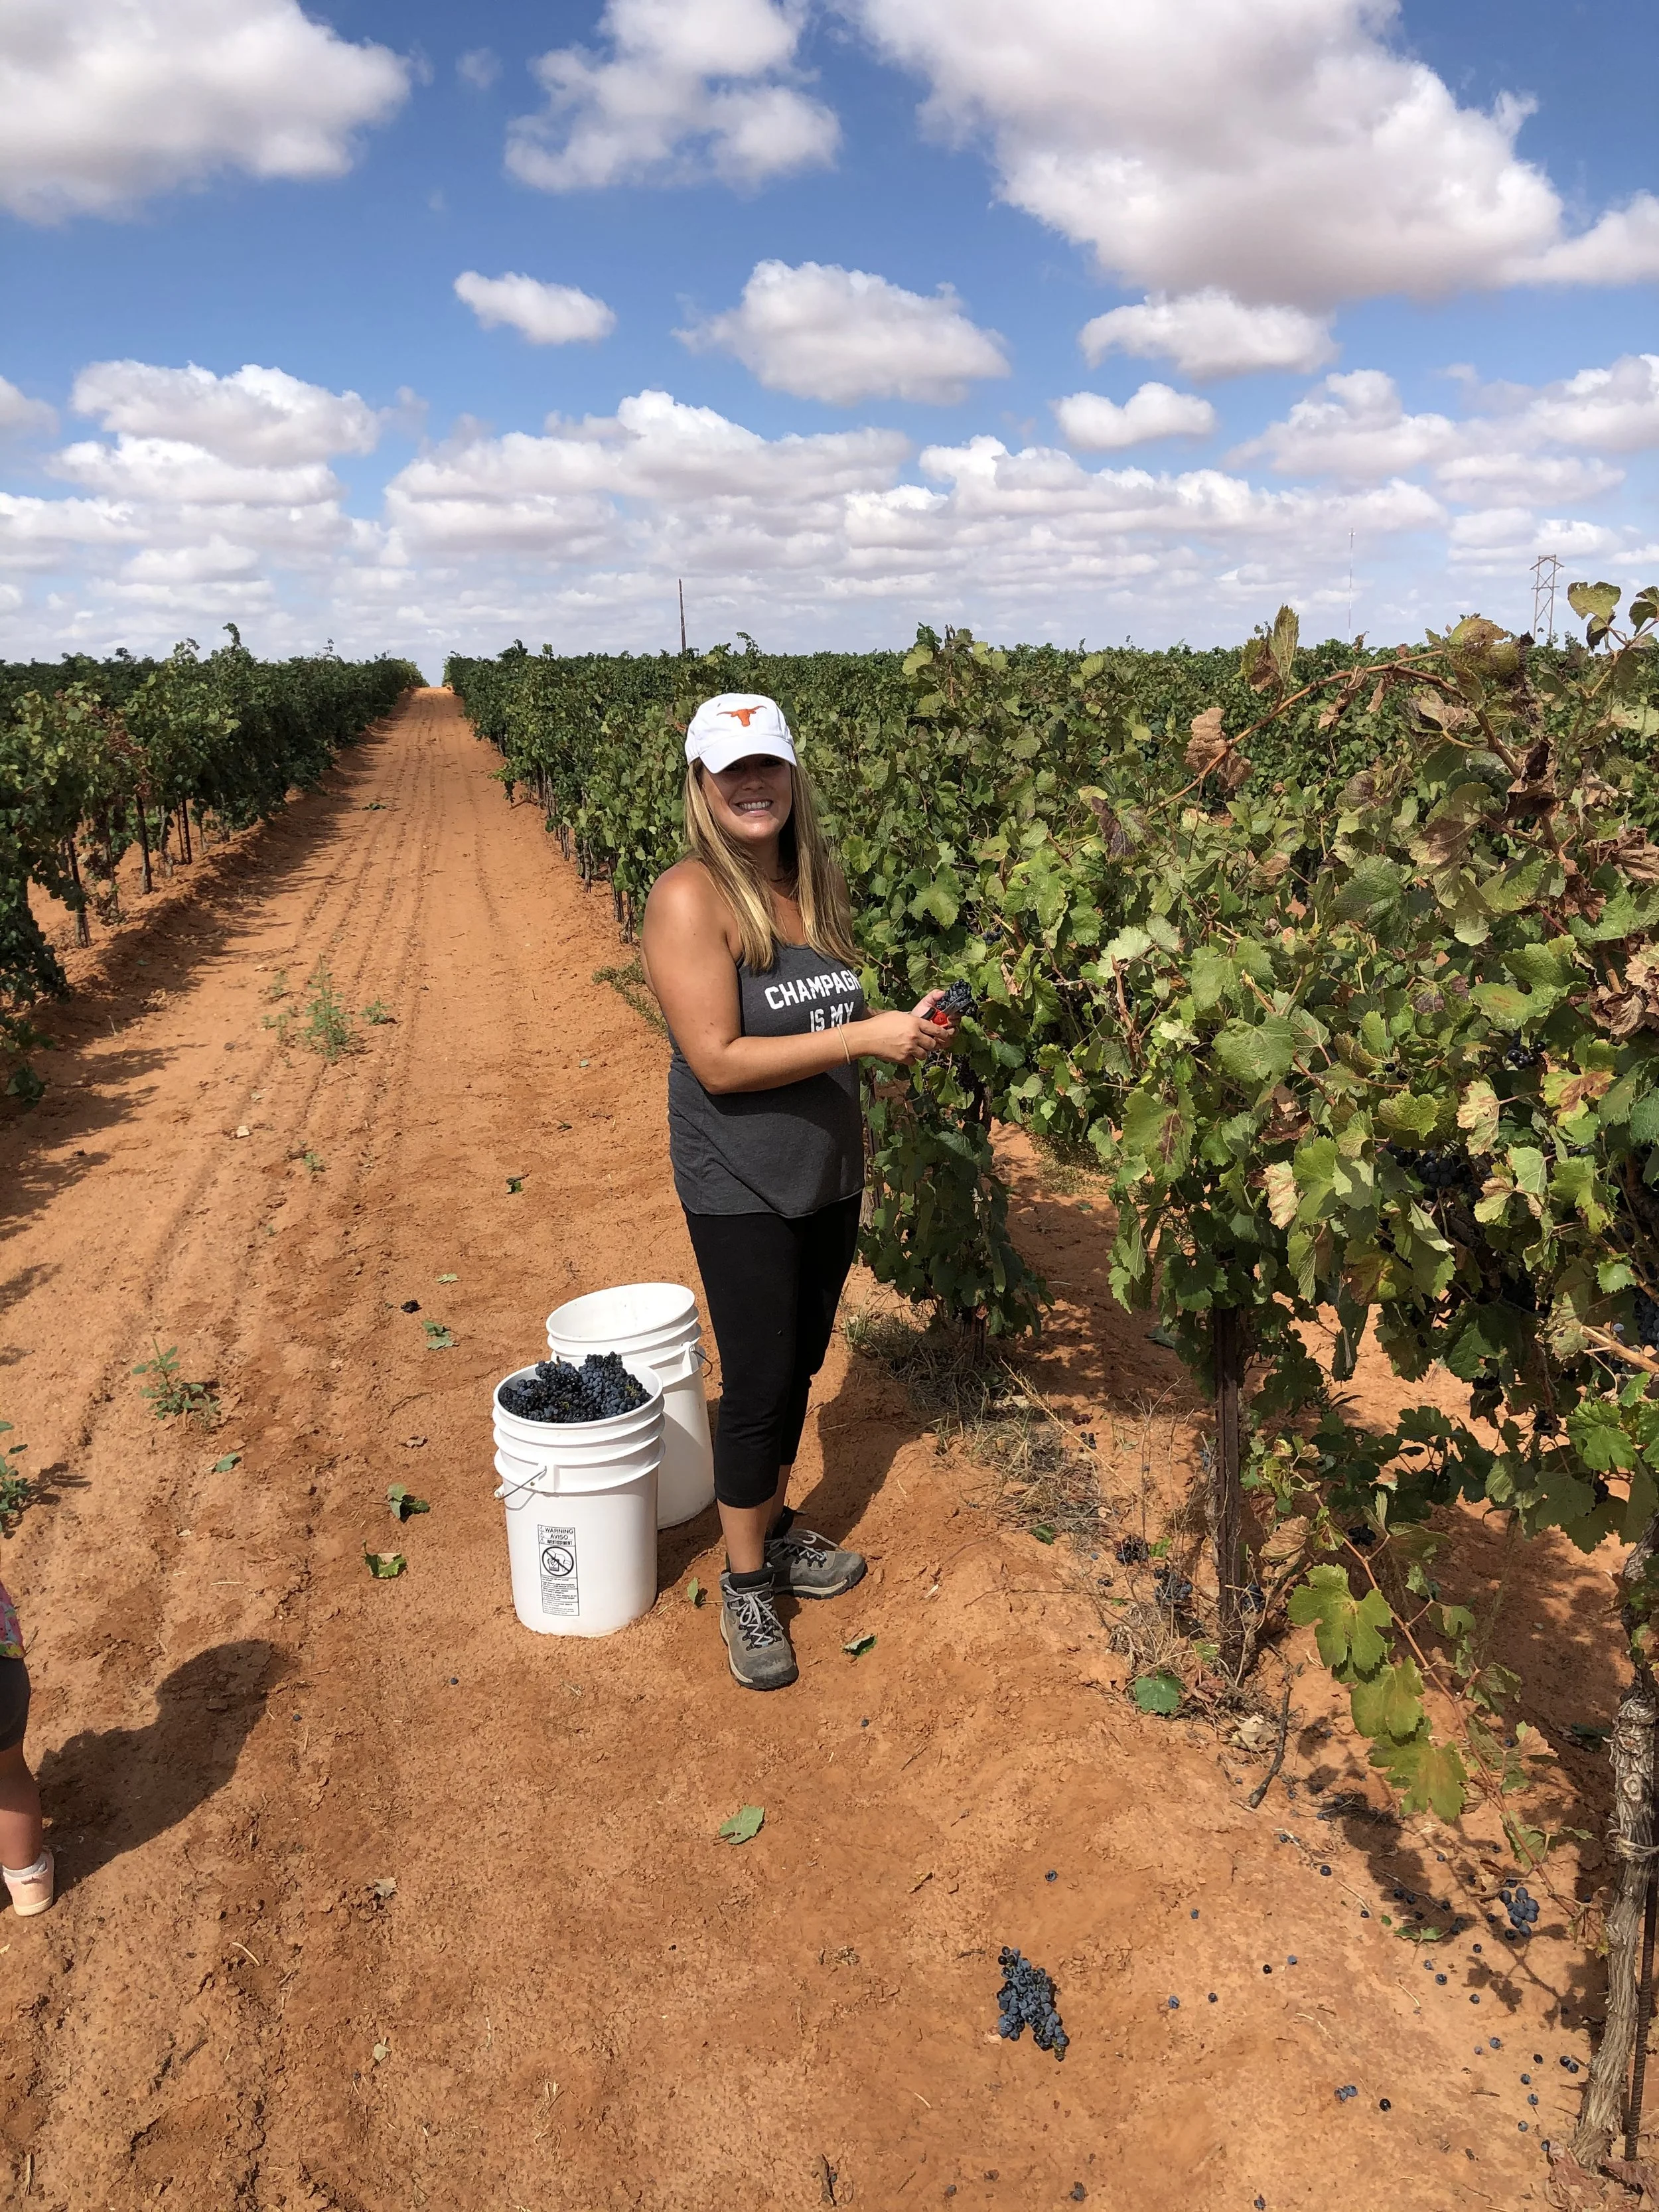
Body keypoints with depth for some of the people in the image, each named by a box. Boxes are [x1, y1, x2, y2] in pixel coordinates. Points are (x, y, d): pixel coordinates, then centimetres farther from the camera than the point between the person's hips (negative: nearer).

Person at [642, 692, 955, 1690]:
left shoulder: (819, 885, 4)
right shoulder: (690, 897, -17)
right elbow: (719, 1061, -23)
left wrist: (908, 1028, -1)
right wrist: (865, 1036, -25)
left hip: (831, 1176, 7)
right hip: (743, 1190, -7)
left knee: (801, 1362, 19)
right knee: (758, 1383, 3)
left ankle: (776, 1530, 41)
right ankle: (746, 1586, 23)